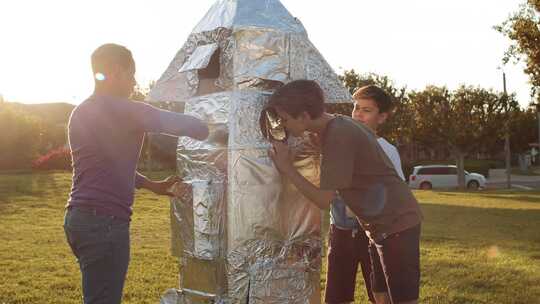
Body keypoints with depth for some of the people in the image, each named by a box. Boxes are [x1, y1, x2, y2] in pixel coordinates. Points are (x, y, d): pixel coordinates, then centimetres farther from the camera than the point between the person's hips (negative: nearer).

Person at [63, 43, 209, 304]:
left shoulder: (80, 113, 17)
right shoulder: (119, 109, -11)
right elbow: (184, 125, -11)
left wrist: (152, 185, 23)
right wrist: (207, 132, 10)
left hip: (78, 217, 10)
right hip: (104, 221, -10)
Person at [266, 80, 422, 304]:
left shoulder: (339, 135, -22)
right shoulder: (336, 127, 7)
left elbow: (324, 200, -19)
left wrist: (286, 168, -15)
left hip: (397, 224, -10)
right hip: (383, 225, 10)